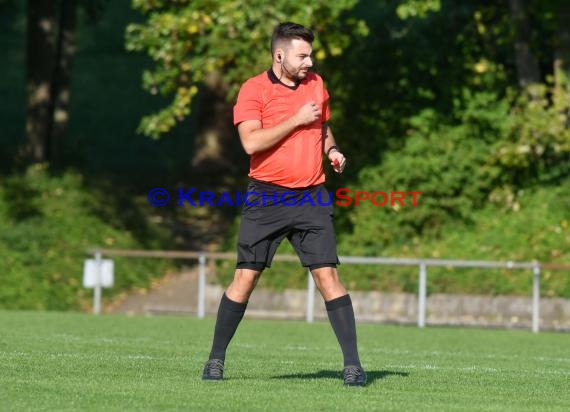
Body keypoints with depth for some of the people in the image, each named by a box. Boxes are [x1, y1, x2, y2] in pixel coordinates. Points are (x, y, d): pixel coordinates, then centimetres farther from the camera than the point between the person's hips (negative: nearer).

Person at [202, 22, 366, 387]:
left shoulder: (316, 84, 11)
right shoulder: (254, 90, -5)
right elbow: (251, 142, -18)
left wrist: (332, 150, 7)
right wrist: (296, 120, -15)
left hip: (311, 197, 3)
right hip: (266, 197, -3)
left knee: (328, 275, -6)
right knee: (245, 277, -1)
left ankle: (353, 364, -6)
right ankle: (216, 359, 12)